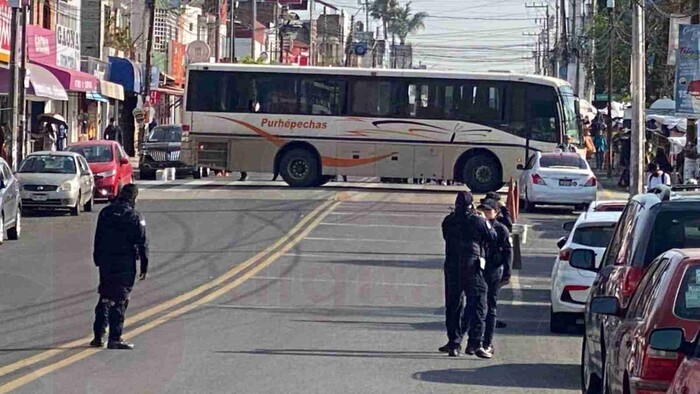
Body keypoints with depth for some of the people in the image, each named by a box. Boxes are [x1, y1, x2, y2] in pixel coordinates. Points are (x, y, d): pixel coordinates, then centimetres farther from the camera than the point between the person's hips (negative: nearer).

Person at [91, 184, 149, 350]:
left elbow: (97, 239, 11)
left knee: (104, 298, 15)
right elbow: (142, 243, -7)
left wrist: (98, 260, 18)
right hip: (125, 263, -4)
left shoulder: (105, 213, 5)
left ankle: (99, 336, 15)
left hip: (105, 261, 4)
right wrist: (144, 267, -2)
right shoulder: (135, 217, -8)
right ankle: (115, 339, -3)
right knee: (120, 300, -1)